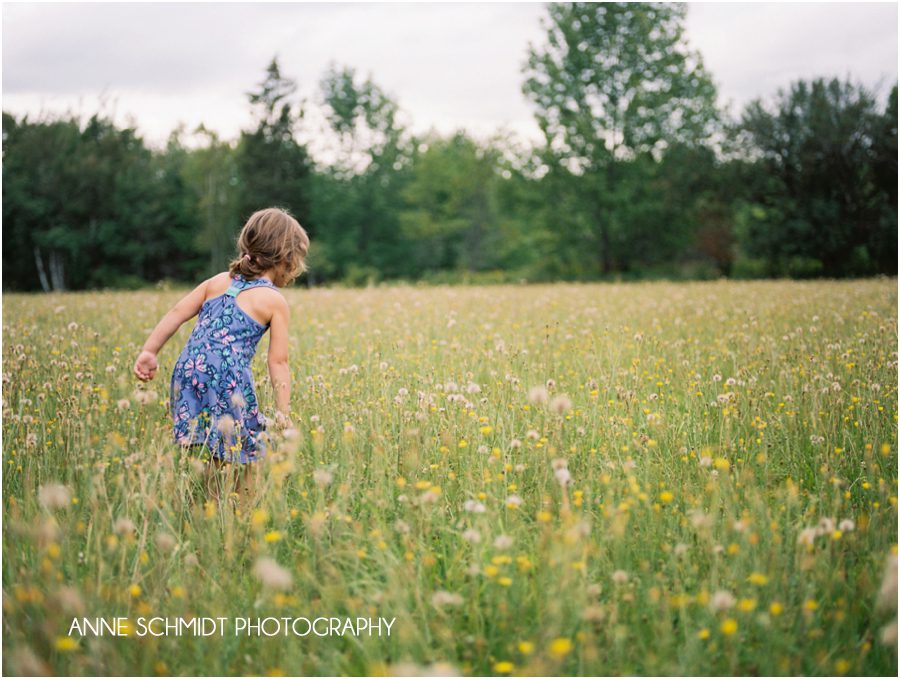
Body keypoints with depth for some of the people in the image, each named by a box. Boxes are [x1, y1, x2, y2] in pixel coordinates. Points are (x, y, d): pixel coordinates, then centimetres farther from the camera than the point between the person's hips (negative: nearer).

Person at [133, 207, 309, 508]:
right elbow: (278, 362, 0)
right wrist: (283, 412, 3)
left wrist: (149, 351, 16)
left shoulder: (219, 281, 19)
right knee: (241, 462, 1)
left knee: (215, 457, 11)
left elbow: (176, 314, 15)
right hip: (229, 381, -6)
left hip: (189, 372, 6)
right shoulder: (276, 301, 3)